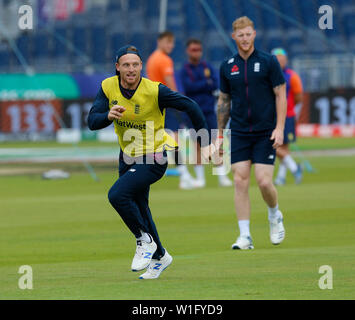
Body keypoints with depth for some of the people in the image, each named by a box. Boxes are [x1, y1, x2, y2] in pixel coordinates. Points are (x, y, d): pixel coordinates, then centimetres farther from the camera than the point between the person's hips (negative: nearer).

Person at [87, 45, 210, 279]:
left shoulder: (155, 91, -23)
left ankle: (145, 241, -4)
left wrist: (205, 143, -14)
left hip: (154, 158, -6)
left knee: (117, 195, -24)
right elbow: (92, 121, -13)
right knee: (138, 209, 19)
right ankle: (160, 257, 39)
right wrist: (108, 116, -37)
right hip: (128, 156, 7)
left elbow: (190, 106, -17)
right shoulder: (108, 88, -9)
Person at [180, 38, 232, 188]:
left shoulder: (208, 67, 9)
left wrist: (197, 86, -10)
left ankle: (222, 176, -4)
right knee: (198, 144, -1)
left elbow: (215, 85, -2)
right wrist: (206, 83, -8)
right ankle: (200, 178, 5)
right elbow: (188, 86, -12)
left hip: (208, 110, 1)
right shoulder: (184, 70, 3)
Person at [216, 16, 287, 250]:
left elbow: (281, 95, -2)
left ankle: (275, 217, 22)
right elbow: (224, 101, 15)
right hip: (239, 133, 3)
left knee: (264, 182, -10)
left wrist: (279, 128, -11)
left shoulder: (268, 62, -3)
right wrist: (220, 134, 13)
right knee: (240, 182, -6)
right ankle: (245, 236, -3)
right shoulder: (227, 67, 7)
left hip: (266, 133, -3)